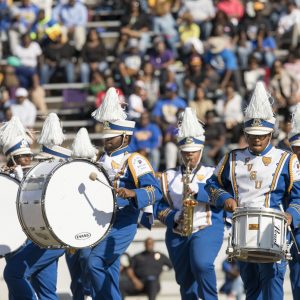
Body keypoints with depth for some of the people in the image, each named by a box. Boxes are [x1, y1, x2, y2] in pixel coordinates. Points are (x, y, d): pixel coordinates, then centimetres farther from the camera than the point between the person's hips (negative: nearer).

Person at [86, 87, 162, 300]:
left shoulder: (134, 162, -10)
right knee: (109, 274, 9)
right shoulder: (103, 162, 15)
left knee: (96, 262, -23)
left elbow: (156, 191, -22)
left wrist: (132, 193, -38)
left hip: (123, 224, -8)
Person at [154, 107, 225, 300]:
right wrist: (173, 217, -14)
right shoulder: (169, 177, 13)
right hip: (177, 235, 3)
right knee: (185, 280, 6)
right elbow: (159, 208, 7)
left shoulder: (212, 175, 6)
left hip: (207, 229, -3)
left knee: (201, 264, -29)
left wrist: (199, 191, -26)